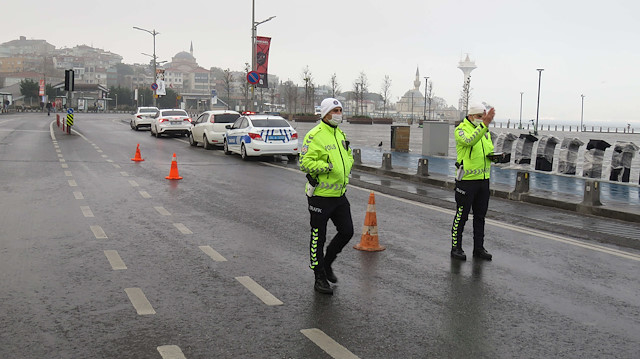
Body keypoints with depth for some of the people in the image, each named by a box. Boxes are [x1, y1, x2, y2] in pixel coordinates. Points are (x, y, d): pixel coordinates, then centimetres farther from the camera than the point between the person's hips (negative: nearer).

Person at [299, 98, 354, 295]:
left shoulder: (340, 135, 13)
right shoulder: (315, 136, -14)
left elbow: (349, 156, 27)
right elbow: (305, 163, -21)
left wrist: (345, 171, 8)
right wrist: (329, 167, -23)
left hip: (339, 194, 8)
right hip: (320, 195, -8)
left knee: (347, 232, 10)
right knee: (318, 237, 4)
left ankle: (327, 263, 32)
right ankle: (320, 278, 15)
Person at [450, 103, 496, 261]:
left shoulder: (485, 131, 13)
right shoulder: (461, 130, -9)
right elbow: (470, 141, -31)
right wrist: (484, 124, -40)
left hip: (483, 180, 7)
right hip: (466, 180, -7)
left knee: (480, 216, 12)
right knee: (461, 216, 1)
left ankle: (479, 248, 22)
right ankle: (456, 248, 11)